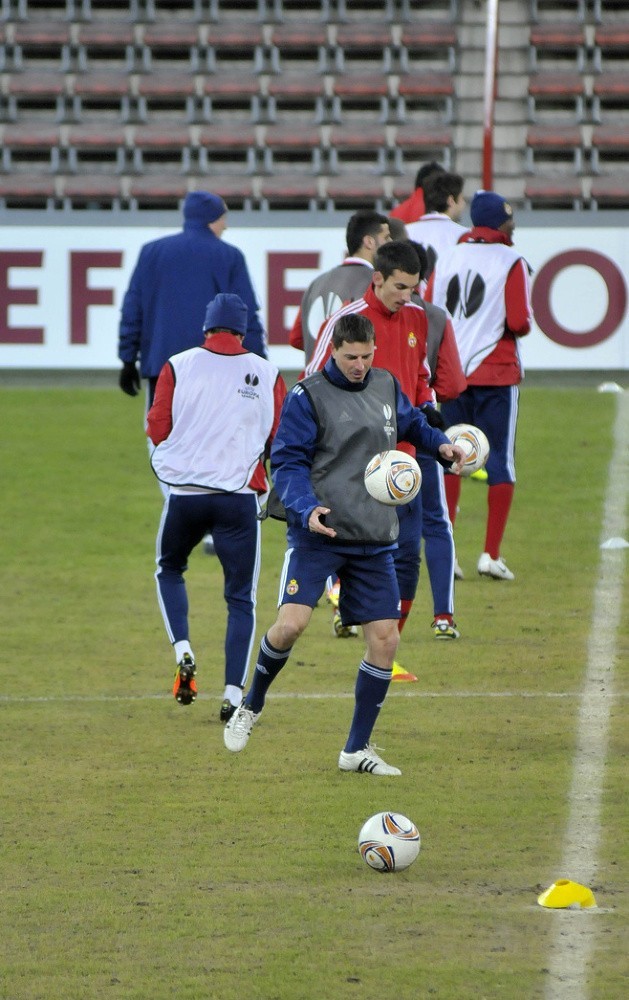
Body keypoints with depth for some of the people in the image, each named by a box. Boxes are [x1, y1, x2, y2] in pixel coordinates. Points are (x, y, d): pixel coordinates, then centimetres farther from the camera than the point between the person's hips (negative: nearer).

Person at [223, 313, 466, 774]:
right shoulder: (308, 396, -6)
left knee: (385, 639, 0)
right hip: (318, 535, -5)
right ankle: (251, 707, 7)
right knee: (290, 623, -21)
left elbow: (412, 422, 31)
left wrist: (441, 444, 11)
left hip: (376, 541, 5)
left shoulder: (388, 387, 11)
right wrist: (307, 508, -23)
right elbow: (287, 461, -8)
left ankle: (358, 749, 12)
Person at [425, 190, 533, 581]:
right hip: (497, 372, -4)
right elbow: (519, 323, -14)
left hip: (450, 372, 4)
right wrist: (523, 325, 7)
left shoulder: (447, 258, 6)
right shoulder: (511, 261, -7)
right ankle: (492, 554, -3)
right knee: (501, 462, 2)